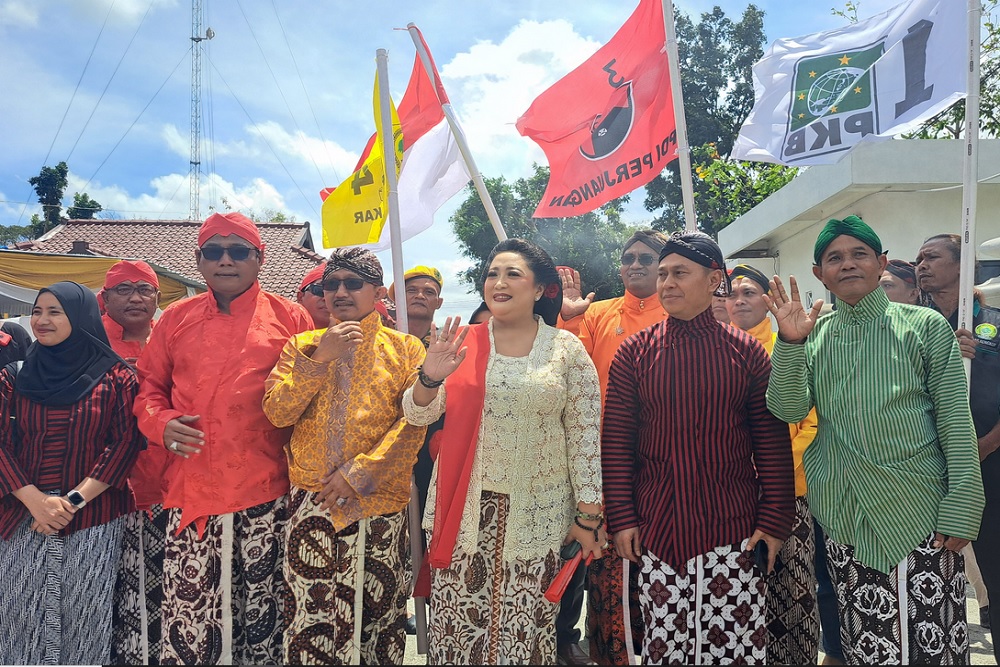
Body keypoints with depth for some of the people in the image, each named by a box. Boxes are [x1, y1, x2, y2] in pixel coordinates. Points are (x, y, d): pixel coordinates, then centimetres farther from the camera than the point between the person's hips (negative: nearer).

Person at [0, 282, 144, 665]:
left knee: (83, 618, 5)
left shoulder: (115, 377, -1)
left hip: (93, 520, -2)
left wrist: (74, 499, -12)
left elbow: (126, 443, -6)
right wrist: (35, 500, -12)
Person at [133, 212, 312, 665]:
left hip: (266, 492, -2)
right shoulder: (176, 318, 11)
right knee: (187, 608, 7)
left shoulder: (289, 318, 4)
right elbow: (148, 387, 17)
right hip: (191, 490, 2)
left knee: (262, 608, 8)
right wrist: (162, 423, -4)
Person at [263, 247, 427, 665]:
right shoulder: (303, 345, 11)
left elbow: (414, 423, -6)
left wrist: (358, 474, -13)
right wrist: (320, 358, -10)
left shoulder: (405, 348, 4)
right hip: (310, 499, 1)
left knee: (376, 609, 9)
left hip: (378, 501, -1)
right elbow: (277, 412, -1)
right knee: (311, 611, 5)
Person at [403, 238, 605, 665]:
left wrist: (589, 515, 0)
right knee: (459, 624, 7)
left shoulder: (567, 349, 0)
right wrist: (429, 379, -19)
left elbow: (584, 436, 1)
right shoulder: (462, 343, 4)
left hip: (536, 514, -1)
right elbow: (417, 414, 2)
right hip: (464, 510, 1)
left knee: (525, 626, 6)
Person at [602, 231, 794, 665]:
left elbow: (773, 442, 2)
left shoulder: (747, 352, 1)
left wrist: (774, 521, -2)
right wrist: (622, 517, -4)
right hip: (655, 528, 0)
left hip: (733, 527, 0)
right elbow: (615, 439, 0)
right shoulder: (634, 352, 1)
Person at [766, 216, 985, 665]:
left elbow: (956, 420, -2)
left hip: (919, 512, -2)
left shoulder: (925, 325, 1)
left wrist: (961, 509, -7)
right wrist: (790, 342, -17)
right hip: (842, 516, 2)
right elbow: (789, 410, -4)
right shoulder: (813, 334, 7)